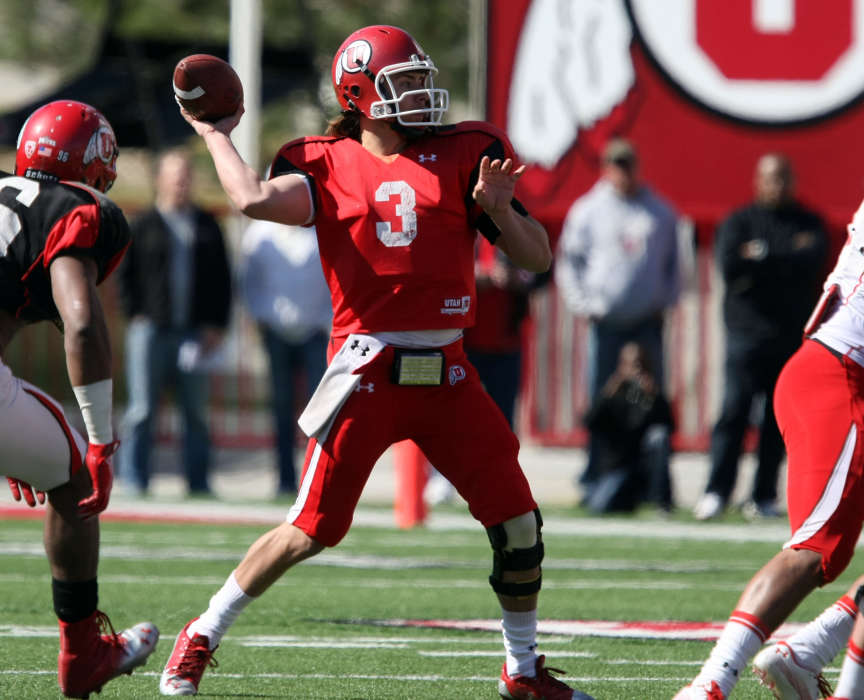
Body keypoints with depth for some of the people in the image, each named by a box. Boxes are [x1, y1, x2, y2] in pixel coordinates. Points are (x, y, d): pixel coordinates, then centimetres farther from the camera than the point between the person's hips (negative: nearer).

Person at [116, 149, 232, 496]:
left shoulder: (207, 227, 12)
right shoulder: (143, 226, 4)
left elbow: (222, 279, 13)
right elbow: (124, 273, 5)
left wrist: (217, 325, 4)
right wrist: (136, 315, -5)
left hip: (195, 333, 3)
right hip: (151, 331, -3)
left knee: (196, 412, 6)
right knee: (142, 409, -4)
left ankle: (198, 481, 11)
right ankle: (133, 479, 0)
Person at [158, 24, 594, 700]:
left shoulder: (463, 156, 7)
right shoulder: (329, 165, 2)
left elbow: (537, 258, 6)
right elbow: (257, 200, -20)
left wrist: (498, 210, -12)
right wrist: (215, 135, -4)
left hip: (447, 371, 3)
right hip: (367, 367, -3)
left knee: (518, 524, 1)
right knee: (312, 529, -3)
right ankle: (201, 638, 14)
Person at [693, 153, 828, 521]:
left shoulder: (809, 224, 10)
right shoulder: (738, 222, 7)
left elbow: (813, 261, -8)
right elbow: (729, 266, -10)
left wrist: (762, 257, -7)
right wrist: (787, 259, -7)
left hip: (794, 335, 2)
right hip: (748, 332, -2)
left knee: (780, 418, 1)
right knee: (734, 409, -9)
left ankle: (764, 497, 7)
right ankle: (716, 491, -6)